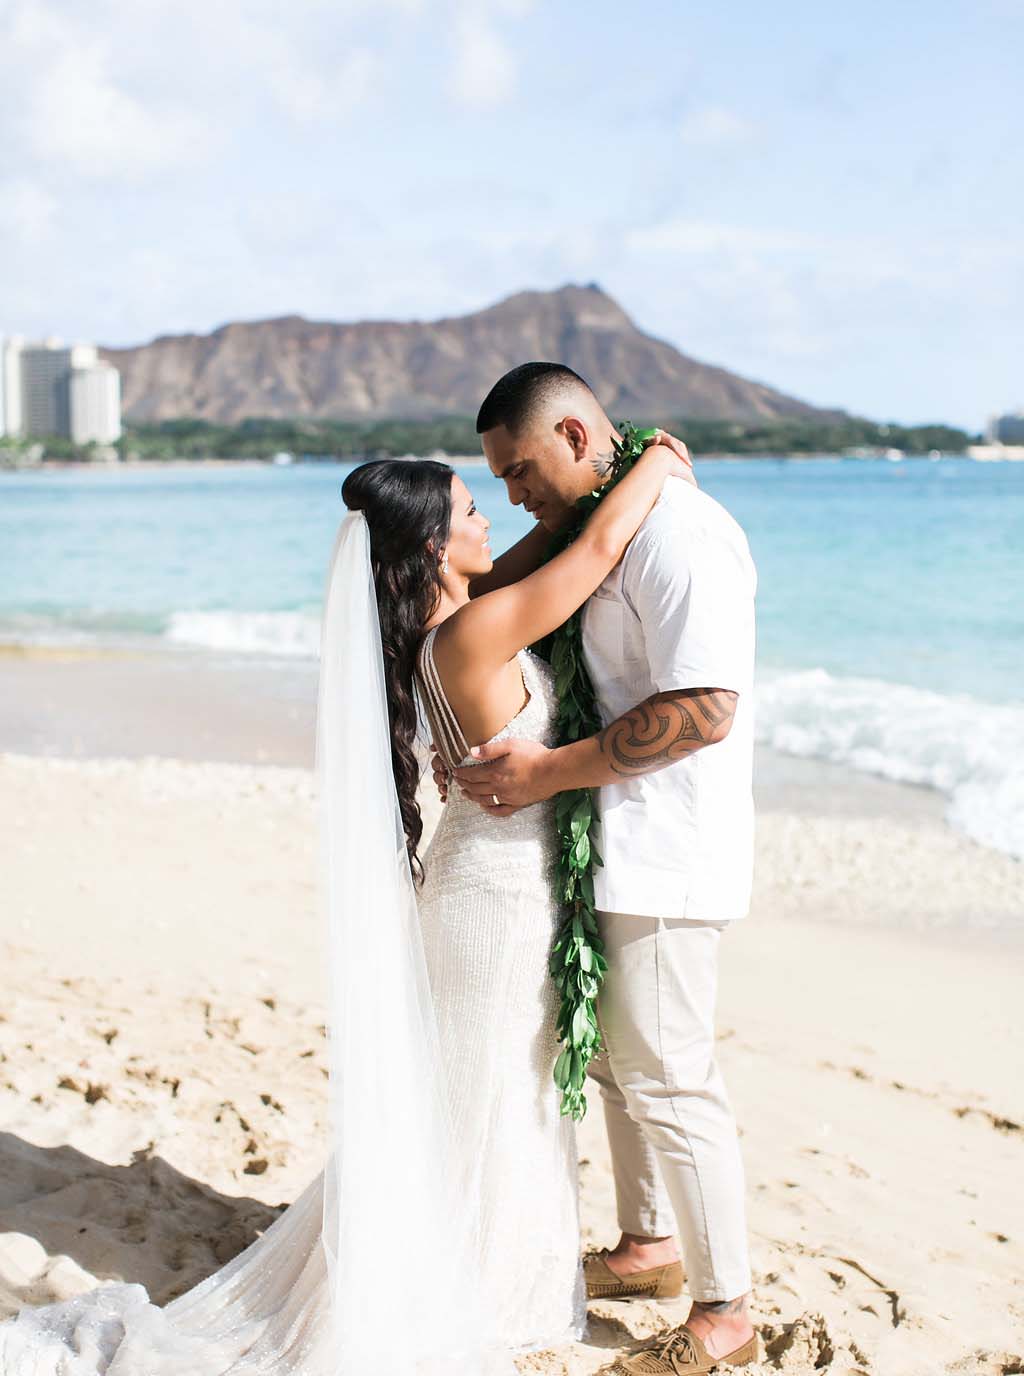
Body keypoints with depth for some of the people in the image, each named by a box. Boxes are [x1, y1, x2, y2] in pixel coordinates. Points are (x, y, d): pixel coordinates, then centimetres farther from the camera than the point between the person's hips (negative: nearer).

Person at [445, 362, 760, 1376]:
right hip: (612, 849, 10)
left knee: (665, 1079, -2)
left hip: (665, 855, -10)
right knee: (611, 1060, 20)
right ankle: (649, 1246, 37)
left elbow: (705, 709, -26)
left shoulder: (680, 532, -18)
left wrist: (550, 771, -23)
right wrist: (487, 753, 10)